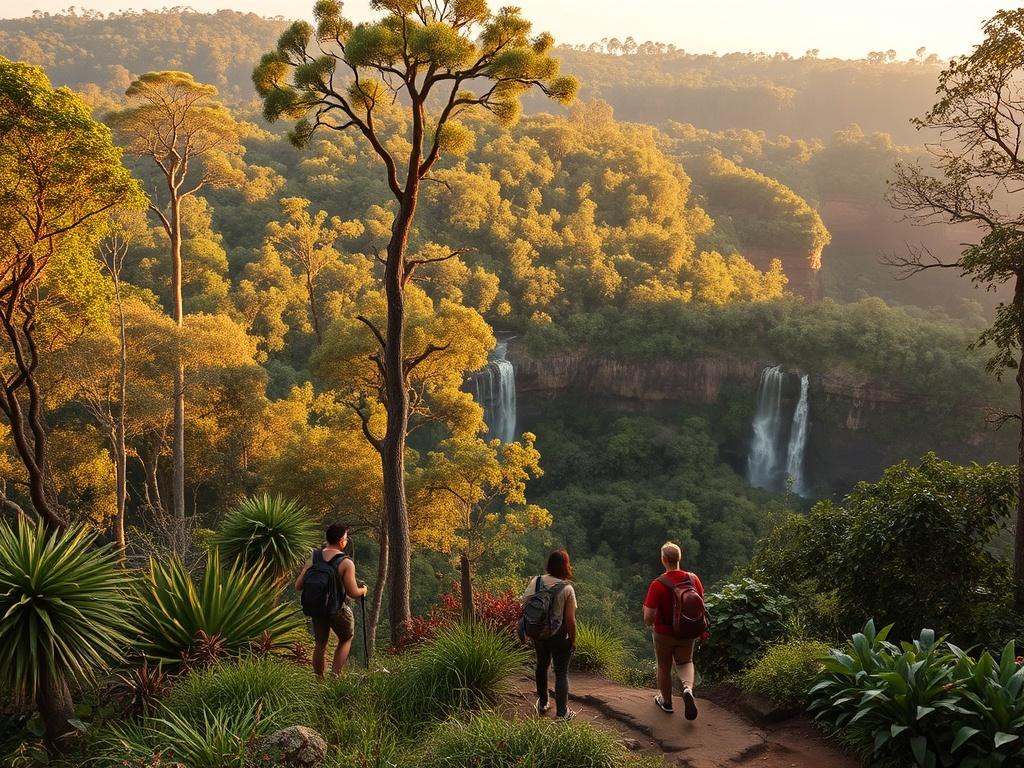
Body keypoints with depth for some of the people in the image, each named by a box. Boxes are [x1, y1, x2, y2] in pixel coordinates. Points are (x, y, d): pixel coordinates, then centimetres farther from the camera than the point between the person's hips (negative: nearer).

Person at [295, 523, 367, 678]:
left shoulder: (313, 558, -4)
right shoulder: (346, 563, -18)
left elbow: (298, 586, -3)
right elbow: (353, 592, -17)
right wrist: (363, 590, 4)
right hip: (338, 609, -4)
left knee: (320, 644, 18)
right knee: (346, 639, 19)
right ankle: (335, 675, 8)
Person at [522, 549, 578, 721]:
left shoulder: (536, 581, -10)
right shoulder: (567, 589, -21)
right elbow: (570, 620, -19)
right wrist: (573, 641, -5)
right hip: (559, 636, -4)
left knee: (542, 665, 25)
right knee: (561, 673, 10)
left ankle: (543, 704, 40)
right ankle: (562, 713, 14)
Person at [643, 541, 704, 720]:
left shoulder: (657, 584, -25)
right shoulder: (693, 579, -13)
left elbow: (648, 618, -23)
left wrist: (650, 623, -1)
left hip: (664, 634, -3)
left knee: (664, 667, 18)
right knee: (685, 662, 23)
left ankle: (666, 702, 34)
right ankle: (688, 688, -6)